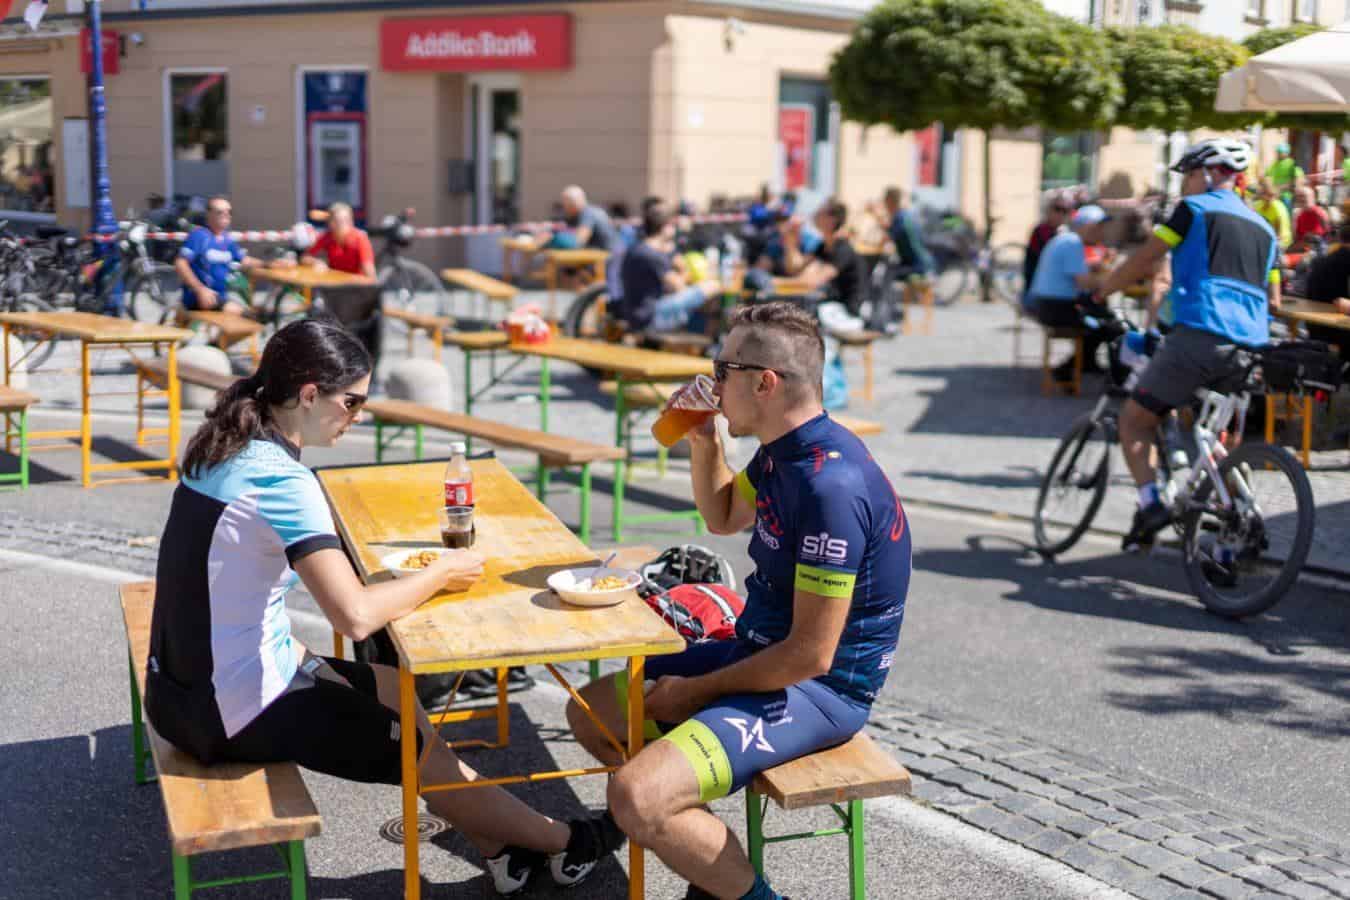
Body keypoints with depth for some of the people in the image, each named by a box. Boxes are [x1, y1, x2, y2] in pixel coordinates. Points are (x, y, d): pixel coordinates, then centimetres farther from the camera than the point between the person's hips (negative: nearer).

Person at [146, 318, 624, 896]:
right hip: (231, 713, -8)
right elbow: (355, 616, -32)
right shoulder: (282, 482, -25)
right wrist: (439, 574, -15)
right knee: (423, 751, 8)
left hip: (183, 684, 8)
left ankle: (497, 846, 29)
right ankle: (563, 844, 28)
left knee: (394, 689, 21)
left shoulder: (224, 450, 2)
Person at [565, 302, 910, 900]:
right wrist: (702, 442, 6)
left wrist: (695, 692, -13)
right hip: (759, 650, 10)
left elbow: (811, 654, -25)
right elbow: (723, 517, 25)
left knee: (637, 797, -27)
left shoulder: (831, 486, -27)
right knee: (591, 713, 13)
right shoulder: (783, 452, 4)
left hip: (819, 688, -10)